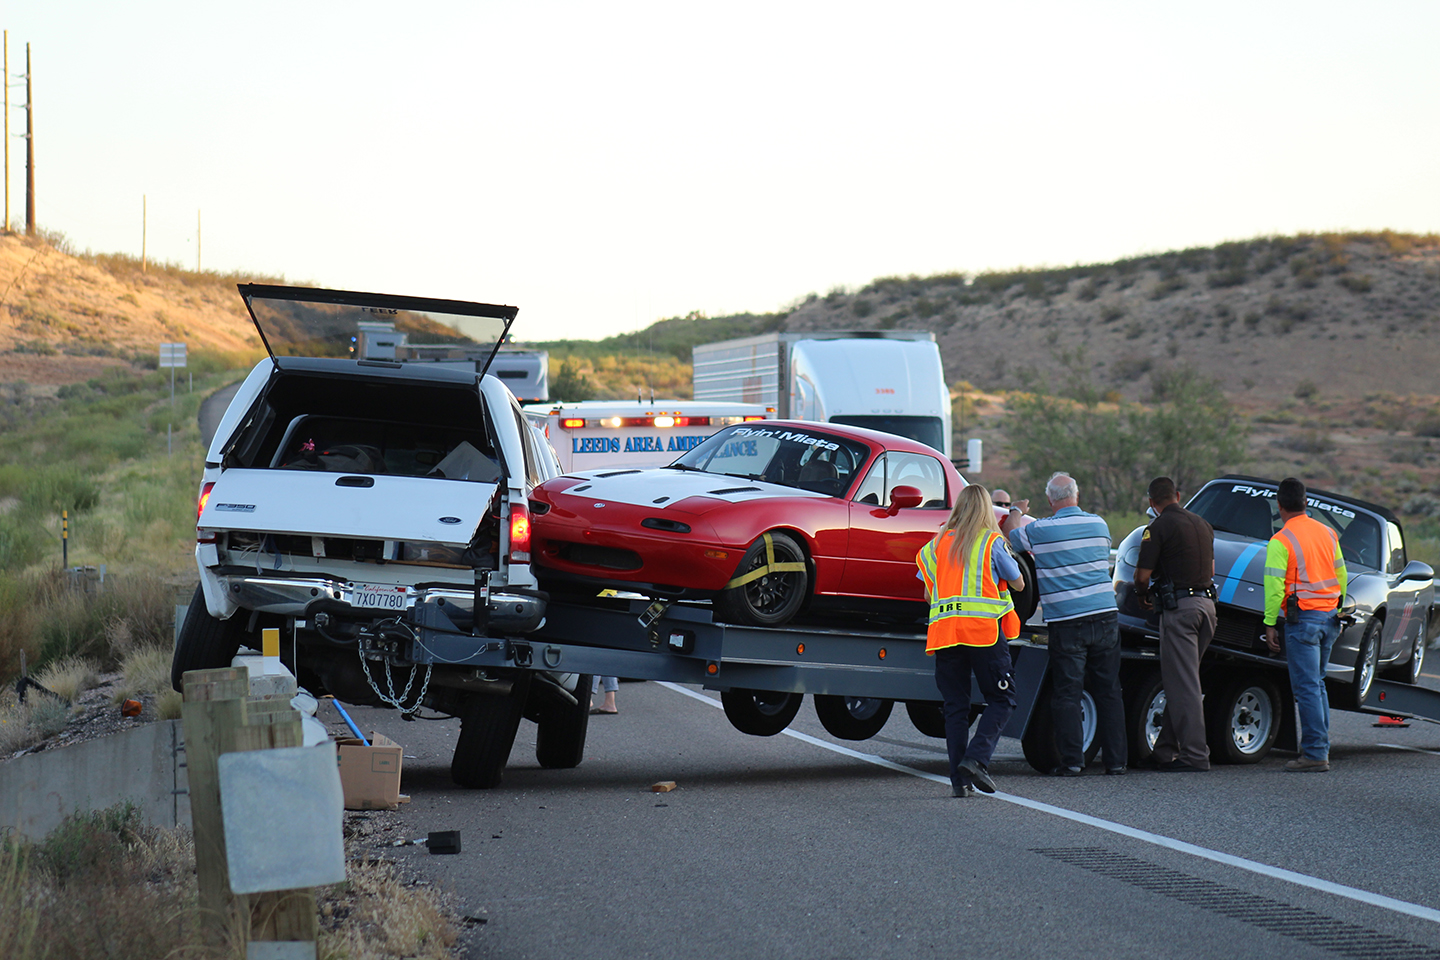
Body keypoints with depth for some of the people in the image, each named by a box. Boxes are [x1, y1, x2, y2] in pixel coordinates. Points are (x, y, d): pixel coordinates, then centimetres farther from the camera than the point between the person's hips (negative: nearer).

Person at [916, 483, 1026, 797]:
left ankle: (959, 778, 0)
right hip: (984, 629, -4)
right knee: (1001, 700, 5)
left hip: (944, 630, 4)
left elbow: (928, 593, 18)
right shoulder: (992, 541, 2)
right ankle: (976, 758, -15)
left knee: (955, 706, 7)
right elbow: (1019, 584, 12)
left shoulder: (938, 543, 12)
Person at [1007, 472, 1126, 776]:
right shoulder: (1099, 525, 7)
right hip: (1105, 615, 4)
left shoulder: (1039, 531, -7)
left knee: (1066, 694, 2)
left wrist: (1014, 513, 31)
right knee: (1109, 691, 8)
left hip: (1066, 622, -4)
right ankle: (1115, 760, 10)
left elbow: (1006, 539, 10)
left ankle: (1072, 760, 0)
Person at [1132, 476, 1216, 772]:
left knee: (1182, 684, -6)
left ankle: (1194, 755, -9)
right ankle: (1166, 752, 16)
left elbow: (1142, 573, -9)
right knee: (1182, 681, 13)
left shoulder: (1159, 527, -8)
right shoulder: (1202, 525, 16)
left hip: (1178, 607, -7)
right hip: (1206, 602, 7)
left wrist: (1142, 596, 11)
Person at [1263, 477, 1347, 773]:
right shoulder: (1328, 533, 10)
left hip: (1302, 618, -7)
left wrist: (1270, 624, -7)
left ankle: (1314, 754, -6)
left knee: (1307, 687, -5)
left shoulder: (1281, 541, -10)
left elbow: (1274, 585, -13)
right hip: (1329, 616, 7)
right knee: (1317, 684, 17)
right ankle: (1322, 747, 17)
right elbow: (1341, 576, 17)